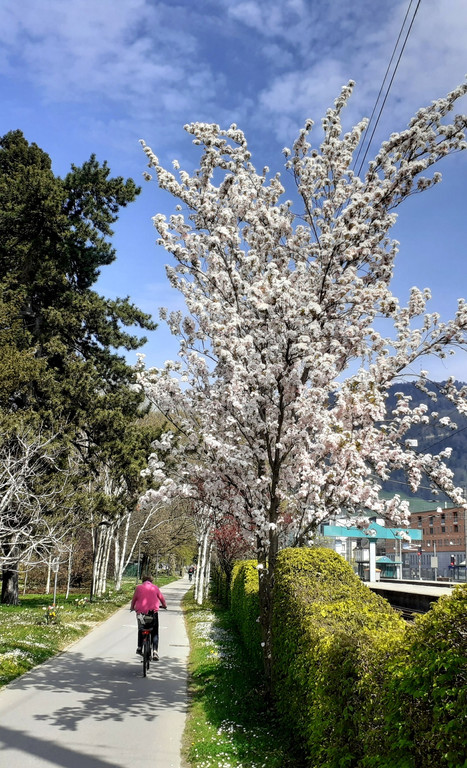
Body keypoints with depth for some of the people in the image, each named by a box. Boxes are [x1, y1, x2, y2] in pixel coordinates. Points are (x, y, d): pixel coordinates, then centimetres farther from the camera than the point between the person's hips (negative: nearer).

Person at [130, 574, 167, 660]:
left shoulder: (138, 587, 8)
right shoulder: (155, 587, 10)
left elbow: (134, 599, 15)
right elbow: (161, 597, 18)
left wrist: (132, 607, 33)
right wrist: (164, 605, 36)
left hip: (141, 611, 1)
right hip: (153, 611, -1)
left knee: (140, 630, 25)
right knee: (155, 633, 4)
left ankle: (139, 648, 23)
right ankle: (155, 651, -10)